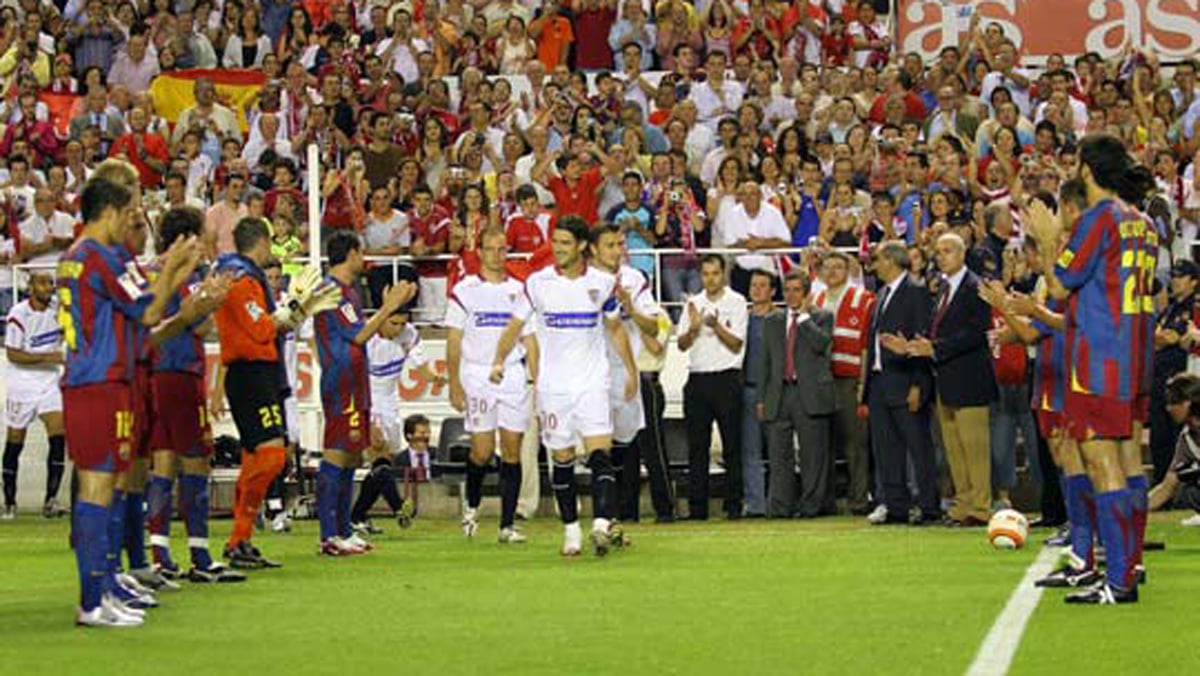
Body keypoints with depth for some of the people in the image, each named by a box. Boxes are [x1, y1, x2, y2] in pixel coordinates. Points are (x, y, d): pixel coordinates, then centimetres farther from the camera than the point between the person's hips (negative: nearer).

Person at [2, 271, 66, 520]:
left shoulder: (59, 308, 0)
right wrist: (48, 357, -21)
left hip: (50, 383, 4)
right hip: (21, 385, -4)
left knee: (58, 437, -12)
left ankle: (50, 500, -11)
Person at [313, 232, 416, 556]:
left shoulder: (346, 290, 18)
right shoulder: (333, 290, -13)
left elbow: (362, 333, 22)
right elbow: (359, 335, -16)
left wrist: (390, 306, 20)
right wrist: (389, 307, -8)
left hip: (354, 386, 11)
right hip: (340, 386, -11)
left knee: (351, 457, 13)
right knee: (336, 455, -11)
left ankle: (343, 531, 18)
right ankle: (329, 537, -12)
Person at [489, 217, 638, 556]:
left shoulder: (603, 283, 1)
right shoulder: (538, 283, -1)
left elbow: (616, 328, 15)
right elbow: (515, 326, 5)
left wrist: (631, 370, 16)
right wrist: (499, 360, -10)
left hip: (593, 381, 0)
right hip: (553, 385, 1)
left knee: (600, 453, -15)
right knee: (562, 460, 5)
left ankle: (603, 523, -26)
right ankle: (571, 529, 15)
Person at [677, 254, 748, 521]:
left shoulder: (736, 302, 1)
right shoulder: (693, 303, 12)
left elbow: (736, 344, -5)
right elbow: (682, 344, 8)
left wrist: (716, 326, -19)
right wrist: (693, 329, -11)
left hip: (727, 378, -4)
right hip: (698, 377, 4)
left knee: (732, 445, -1)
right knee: (697, 446, 3)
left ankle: (734, 505, 3)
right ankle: (697, 506, 5)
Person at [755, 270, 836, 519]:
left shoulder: (822, 317, 6)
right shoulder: (773, 321, 18)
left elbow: (821, 343, -15)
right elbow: (765, 362, 17)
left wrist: (804, 315, -7)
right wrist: (761, 398, 10)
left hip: (810, 394, -4)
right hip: (779, 395, 4)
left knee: (813, 454, -1)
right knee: (780, 454, 0)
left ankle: (810, 505, 4)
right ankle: (781, 506, 0)